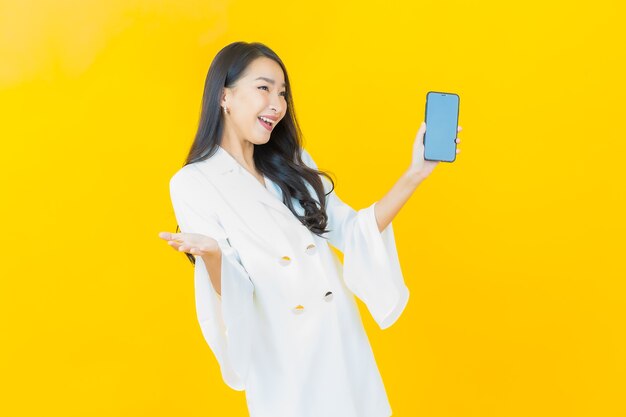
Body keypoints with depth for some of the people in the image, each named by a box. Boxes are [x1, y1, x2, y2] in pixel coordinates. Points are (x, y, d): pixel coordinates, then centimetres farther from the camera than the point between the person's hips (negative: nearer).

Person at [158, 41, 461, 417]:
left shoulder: (292, 164, 8)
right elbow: (231, 296, -14)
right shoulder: (192, 184, -10)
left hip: (344, 342, 6)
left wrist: (416, 173, -2)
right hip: (283, 361, -5)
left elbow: (353, 233, 5)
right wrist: (210, 254, -36)